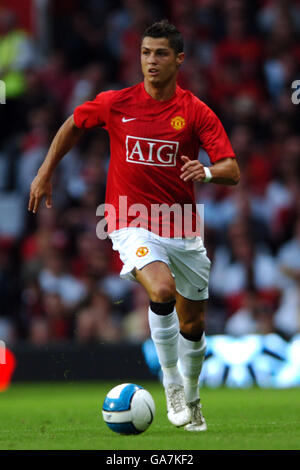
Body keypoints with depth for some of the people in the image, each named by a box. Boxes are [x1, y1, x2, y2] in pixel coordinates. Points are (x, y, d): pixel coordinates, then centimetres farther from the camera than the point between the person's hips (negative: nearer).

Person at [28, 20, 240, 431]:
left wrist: (208, 171, -32)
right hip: (133, 224, -2)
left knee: (193, 324, 10)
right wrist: (46, 173, 18)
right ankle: (171, 382, -12)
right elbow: (73, 125, 17)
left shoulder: (197, 113, -4)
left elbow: (232, 171, -10)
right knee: (162, 290, -30)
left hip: (183, 230, 2)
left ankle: (191, 398, 36)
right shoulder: (116, 104, -3)